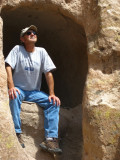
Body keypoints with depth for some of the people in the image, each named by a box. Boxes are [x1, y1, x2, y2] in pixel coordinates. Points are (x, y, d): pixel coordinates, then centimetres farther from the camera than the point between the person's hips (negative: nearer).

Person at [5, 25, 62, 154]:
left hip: (34, 92, 3)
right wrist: (11, 87, -28)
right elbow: (8, 67, -12)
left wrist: (52, 94, -9)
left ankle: (51, 138, -28)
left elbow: (48, 73, 1)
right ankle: (16, 134, -36)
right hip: (19, 89, -3)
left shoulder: (41, 52, 4)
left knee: (54, 102, -20)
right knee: (14, 96, -38)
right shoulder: (17, 49, -2)